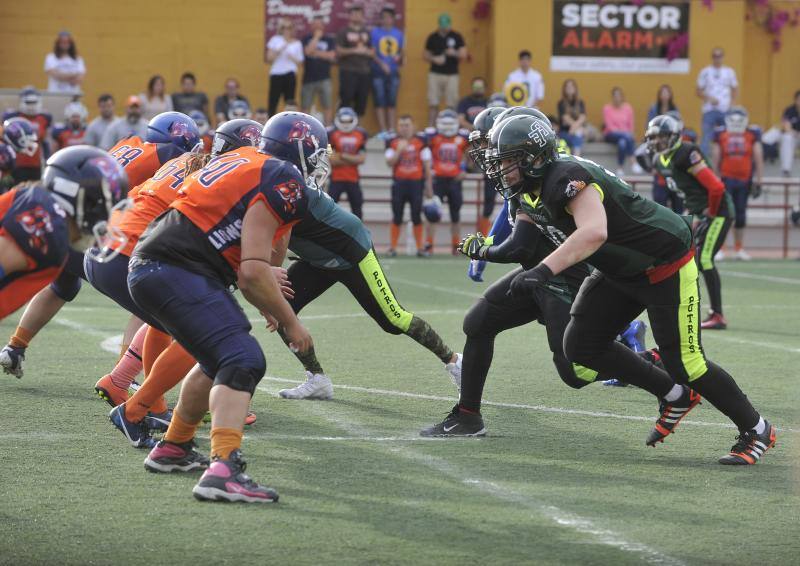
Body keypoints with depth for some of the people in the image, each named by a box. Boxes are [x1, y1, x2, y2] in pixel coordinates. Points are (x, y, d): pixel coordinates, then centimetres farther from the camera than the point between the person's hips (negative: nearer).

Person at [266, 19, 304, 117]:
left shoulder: (297, 44, 8)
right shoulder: (275, 40, 5)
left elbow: (299, 62, 6)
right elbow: (269, 58, 1)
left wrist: (292, 58, -12)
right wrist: (279, 51, -13)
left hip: (290, 74, 1)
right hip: (276, 73, -1)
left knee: (289, 103, 1)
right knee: (273, 102, -2)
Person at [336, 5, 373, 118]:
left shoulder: (367, 33, 17)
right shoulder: (343, 32, 2)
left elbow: (373, 52, 18)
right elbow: (339, 51, -5)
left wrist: (366, 51, -4)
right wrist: (354, 50, -15)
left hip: (364, 71, 5)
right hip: (348, 71, -5)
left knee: (361, 102, 2)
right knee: (346, 99, -11)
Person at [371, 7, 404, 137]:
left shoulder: (398, 33, 9)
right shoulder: (375, 32, -1)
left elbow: (403, 52, 16)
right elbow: (371, 52, -4)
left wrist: (400, 58, -6)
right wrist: (381, 64, -17)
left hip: (393, 72, 3)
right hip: (378, 72, -3)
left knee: (392, 102, 4)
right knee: (380, 102, -4)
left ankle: (391, 130, 7)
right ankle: (383, 131, -3)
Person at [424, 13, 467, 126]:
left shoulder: (456, 37, 3)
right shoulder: (432, 38, 6)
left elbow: (464, 55, 1)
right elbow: (425, 55, 10)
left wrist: (455, 53, -20)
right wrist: (434, 59, -10)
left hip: (451, 75, 0)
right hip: (435, 74, 0)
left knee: (451, 104, -1)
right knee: (433, 104, -2)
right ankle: (430, 128, 0)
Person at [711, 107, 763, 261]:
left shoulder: (753, 135, 0)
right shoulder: (721, 135, -1)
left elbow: (758, 160, 3)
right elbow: (715, 160, 4)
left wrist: (758, 182, 0)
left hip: (745, 179, 2)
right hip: (726, 178, -2)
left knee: (741, 214, 9)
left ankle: (739, 249, 19)